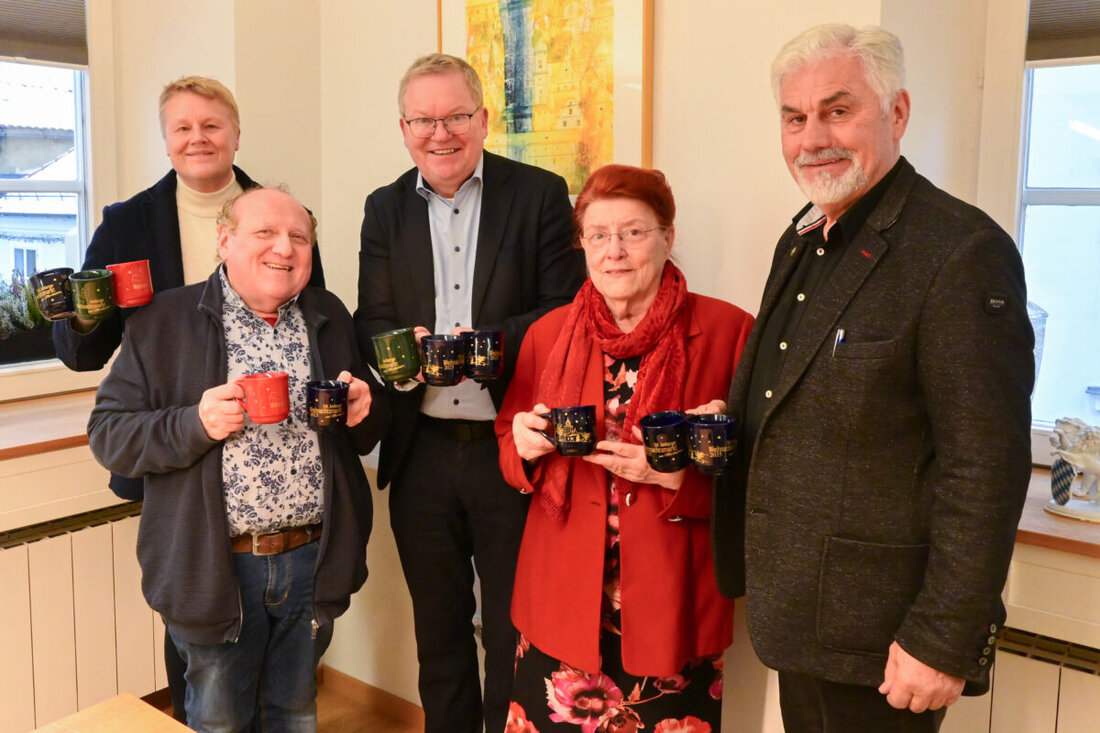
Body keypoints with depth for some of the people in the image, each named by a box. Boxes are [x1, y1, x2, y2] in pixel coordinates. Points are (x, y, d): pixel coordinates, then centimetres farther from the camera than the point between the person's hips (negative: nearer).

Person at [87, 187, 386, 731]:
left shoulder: (330, 316, 7)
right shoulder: (163, 320, -5)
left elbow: (369, 431, 14)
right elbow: (107, 433, -7)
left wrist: (363, 408, -9)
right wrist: (196, 424, -23)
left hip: (312, 559, 3)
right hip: (216, 566, -3)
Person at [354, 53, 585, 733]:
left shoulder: (541, 194, -3)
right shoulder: (385, 209, 8)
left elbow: (566, 312, -6)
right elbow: (372, 322, 6)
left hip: (511, 449, -3)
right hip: (421, 453, 4)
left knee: (512, 633, 11)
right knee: (438, 632, 19)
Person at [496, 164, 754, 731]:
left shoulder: (728, 330, -6)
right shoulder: (548, 332, 4)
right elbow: (510, 453, 12)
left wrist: (677, 475, -20)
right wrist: (524, 444, -10)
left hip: (671, 610, -2)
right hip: (561, 600, 3)